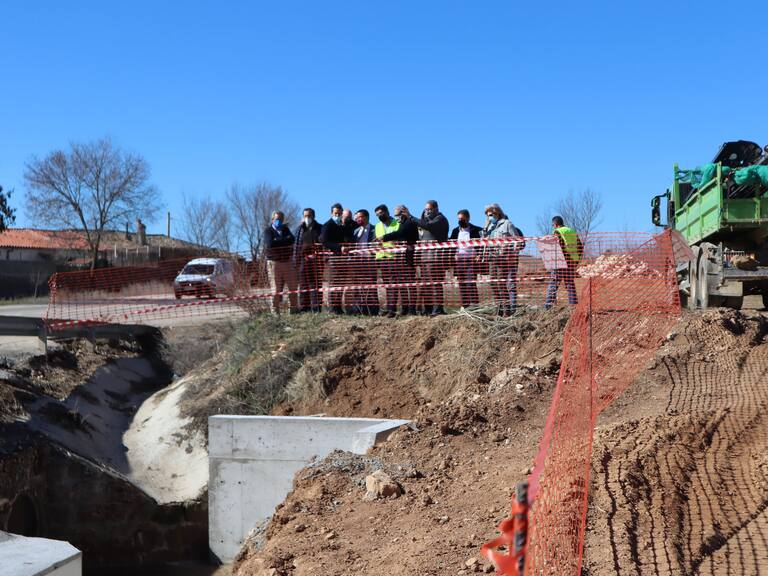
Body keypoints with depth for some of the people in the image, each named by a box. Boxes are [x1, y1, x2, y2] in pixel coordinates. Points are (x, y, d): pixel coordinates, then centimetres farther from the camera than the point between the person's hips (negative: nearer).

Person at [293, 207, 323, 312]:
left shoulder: (319, 228, 10)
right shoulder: (300, 229, 14)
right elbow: (296, 244, 11)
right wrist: (296, 260, 3)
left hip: (316, 260, -2)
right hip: (303, 260, 2)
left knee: (316, 284, -4)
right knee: (303, 284, 2)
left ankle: (316, 306, -4)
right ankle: (304, 307, 4)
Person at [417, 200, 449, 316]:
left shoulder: (440, 219, -4)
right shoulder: (428, 219, 25)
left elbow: (428, 226, -22)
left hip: (436, 255, -9)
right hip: (426, 254, 9)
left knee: (435, 282, -12)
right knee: (425, 283, 7)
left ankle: (438, 308, -12)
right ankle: (428, 308, 11)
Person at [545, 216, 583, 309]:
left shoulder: (557, 232, -5)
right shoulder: (573, 232, 16)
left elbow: (558, 247, -17)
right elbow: (581, 247, 16)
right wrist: (577, 259, 18)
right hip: (573, 261, 6)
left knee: (554, 282, -1)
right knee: (570, 283, 12)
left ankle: (549, 303, -6)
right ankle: (573, 304, 8)